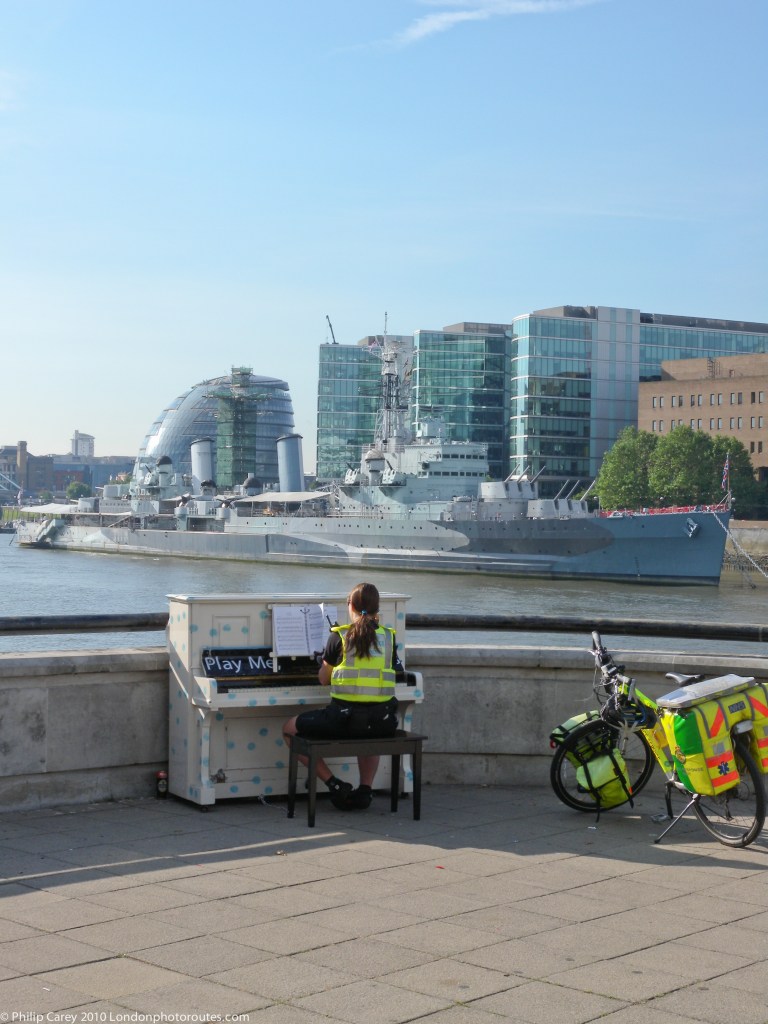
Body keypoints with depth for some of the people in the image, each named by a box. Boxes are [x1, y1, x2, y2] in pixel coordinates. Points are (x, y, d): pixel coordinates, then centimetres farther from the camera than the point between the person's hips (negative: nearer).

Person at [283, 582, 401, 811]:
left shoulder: (339, 637, -4)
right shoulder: (389, 637, 4)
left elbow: (323, 679, 6)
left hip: (343, 718, -4)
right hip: (382, 721, 4)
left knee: (289, 729, 20)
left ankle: (335, 785, 11)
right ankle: (366, 789, 24)